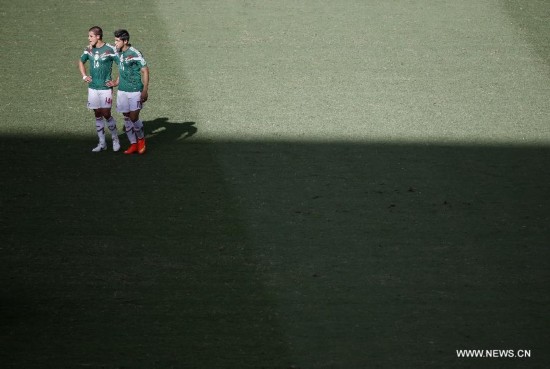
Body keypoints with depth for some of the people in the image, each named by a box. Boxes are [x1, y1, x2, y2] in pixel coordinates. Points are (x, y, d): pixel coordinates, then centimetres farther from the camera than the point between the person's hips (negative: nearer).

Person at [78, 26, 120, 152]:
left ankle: (115, 139, 14)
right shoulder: (89, 49, 5)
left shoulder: (110, 50, -12)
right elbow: (81, 62, 24)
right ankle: (102, 143, 15)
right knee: (98, 115, 8)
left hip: (105, 87, -5)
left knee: (106, 114, -6)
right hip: (92, 87, 5)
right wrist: (84, 76, 12)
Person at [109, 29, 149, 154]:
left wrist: (145, 91, -15)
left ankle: (141, 139, 19)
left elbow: (145, 71, -12)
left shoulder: (134, 54, -15)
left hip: (135, 91, -7)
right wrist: (116, 82, 8)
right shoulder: (118, 53, 6)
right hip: (122, 91, 7)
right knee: (127, 118, 7)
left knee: (134, 118, -7)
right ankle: (133, 144, 17)